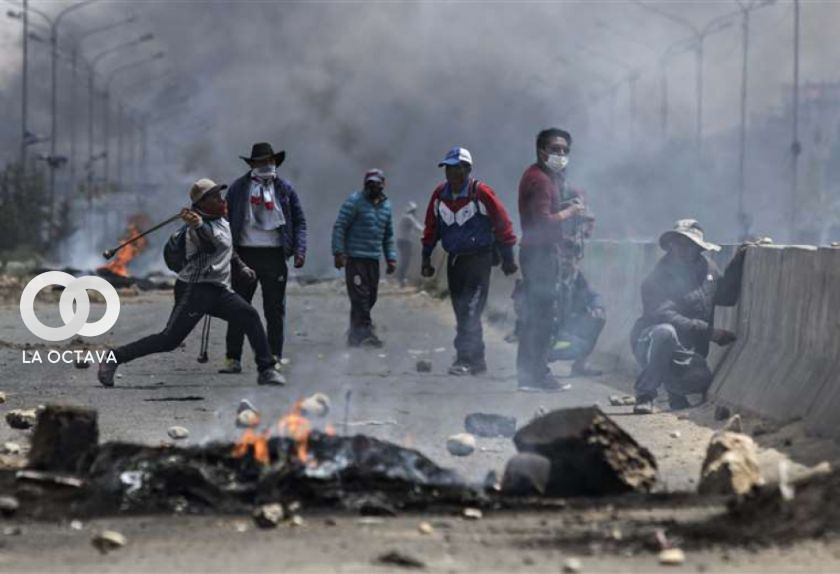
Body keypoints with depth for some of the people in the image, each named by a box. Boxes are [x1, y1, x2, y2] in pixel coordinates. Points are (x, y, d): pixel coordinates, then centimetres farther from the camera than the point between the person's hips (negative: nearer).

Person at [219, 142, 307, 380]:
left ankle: (274, 358, 10)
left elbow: (299, 221, 9)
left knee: (275, 309, 3)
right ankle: (233, 358, 4)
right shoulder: (238, 188, 7)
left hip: (275, 255, 0)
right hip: (245, 253, 0)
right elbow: (226, 218, 8)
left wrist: (299, 250, -4)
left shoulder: (284, 189, 8)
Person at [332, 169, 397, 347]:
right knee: (360, 297, -11)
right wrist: (338, 252, -14)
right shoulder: (355, 201, -5)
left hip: (373, 259, 6)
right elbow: (339, 227, -7)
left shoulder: (386, 205, 15)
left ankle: (355, 334, 15)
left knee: (370, 297, 7)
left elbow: (388, 235, 23)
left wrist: (391, 258, 14)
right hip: (355, 257, -6)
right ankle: (365, 332, -11)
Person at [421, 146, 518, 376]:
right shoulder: (440, 194, 3)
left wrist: (508, 259, -3)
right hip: (454, 260, 6)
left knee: (470, 310, -14)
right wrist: (426, 258, 13)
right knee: (462, 312, 8)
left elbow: (502, 224, -6)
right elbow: (431, 227, 14)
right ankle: (476, 360, 16)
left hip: (479, 259, -6)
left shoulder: (481, 193, -12)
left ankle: (465, 358, -15)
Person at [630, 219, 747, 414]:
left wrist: (737, 263, 6)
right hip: (649, 345, -5)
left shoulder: (706, 267, 6)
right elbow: (667, 317, -26)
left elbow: (727, 297, 17)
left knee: (702, 381, -24)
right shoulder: (657, 279, -15)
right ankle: (645, 395, -25)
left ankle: (674, 388, 13)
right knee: (665, 332, -39)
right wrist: (710, 332, -29)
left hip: (689, 350, 5)